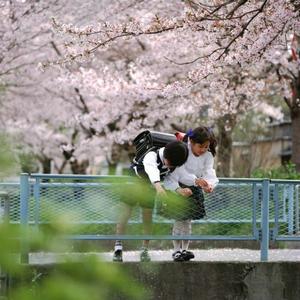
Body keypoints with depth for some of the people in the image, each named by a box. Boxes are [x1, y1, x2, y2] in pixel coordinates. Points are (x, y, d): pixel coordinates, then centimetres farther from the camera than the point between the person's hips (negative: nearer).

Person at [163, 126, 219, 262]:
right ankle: (176, 250, -5)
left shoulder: (207, 156, -8)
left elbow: (208, 173, -18)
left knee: (188, 219, 6)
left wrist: (209, 185, -40)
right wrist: (196, 180, -47)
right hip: (176, 186, -5)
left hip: (193, 189, 5)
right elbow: (181, 173, -31)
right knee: (180, 218, -10)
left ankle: (185, 249, 12)